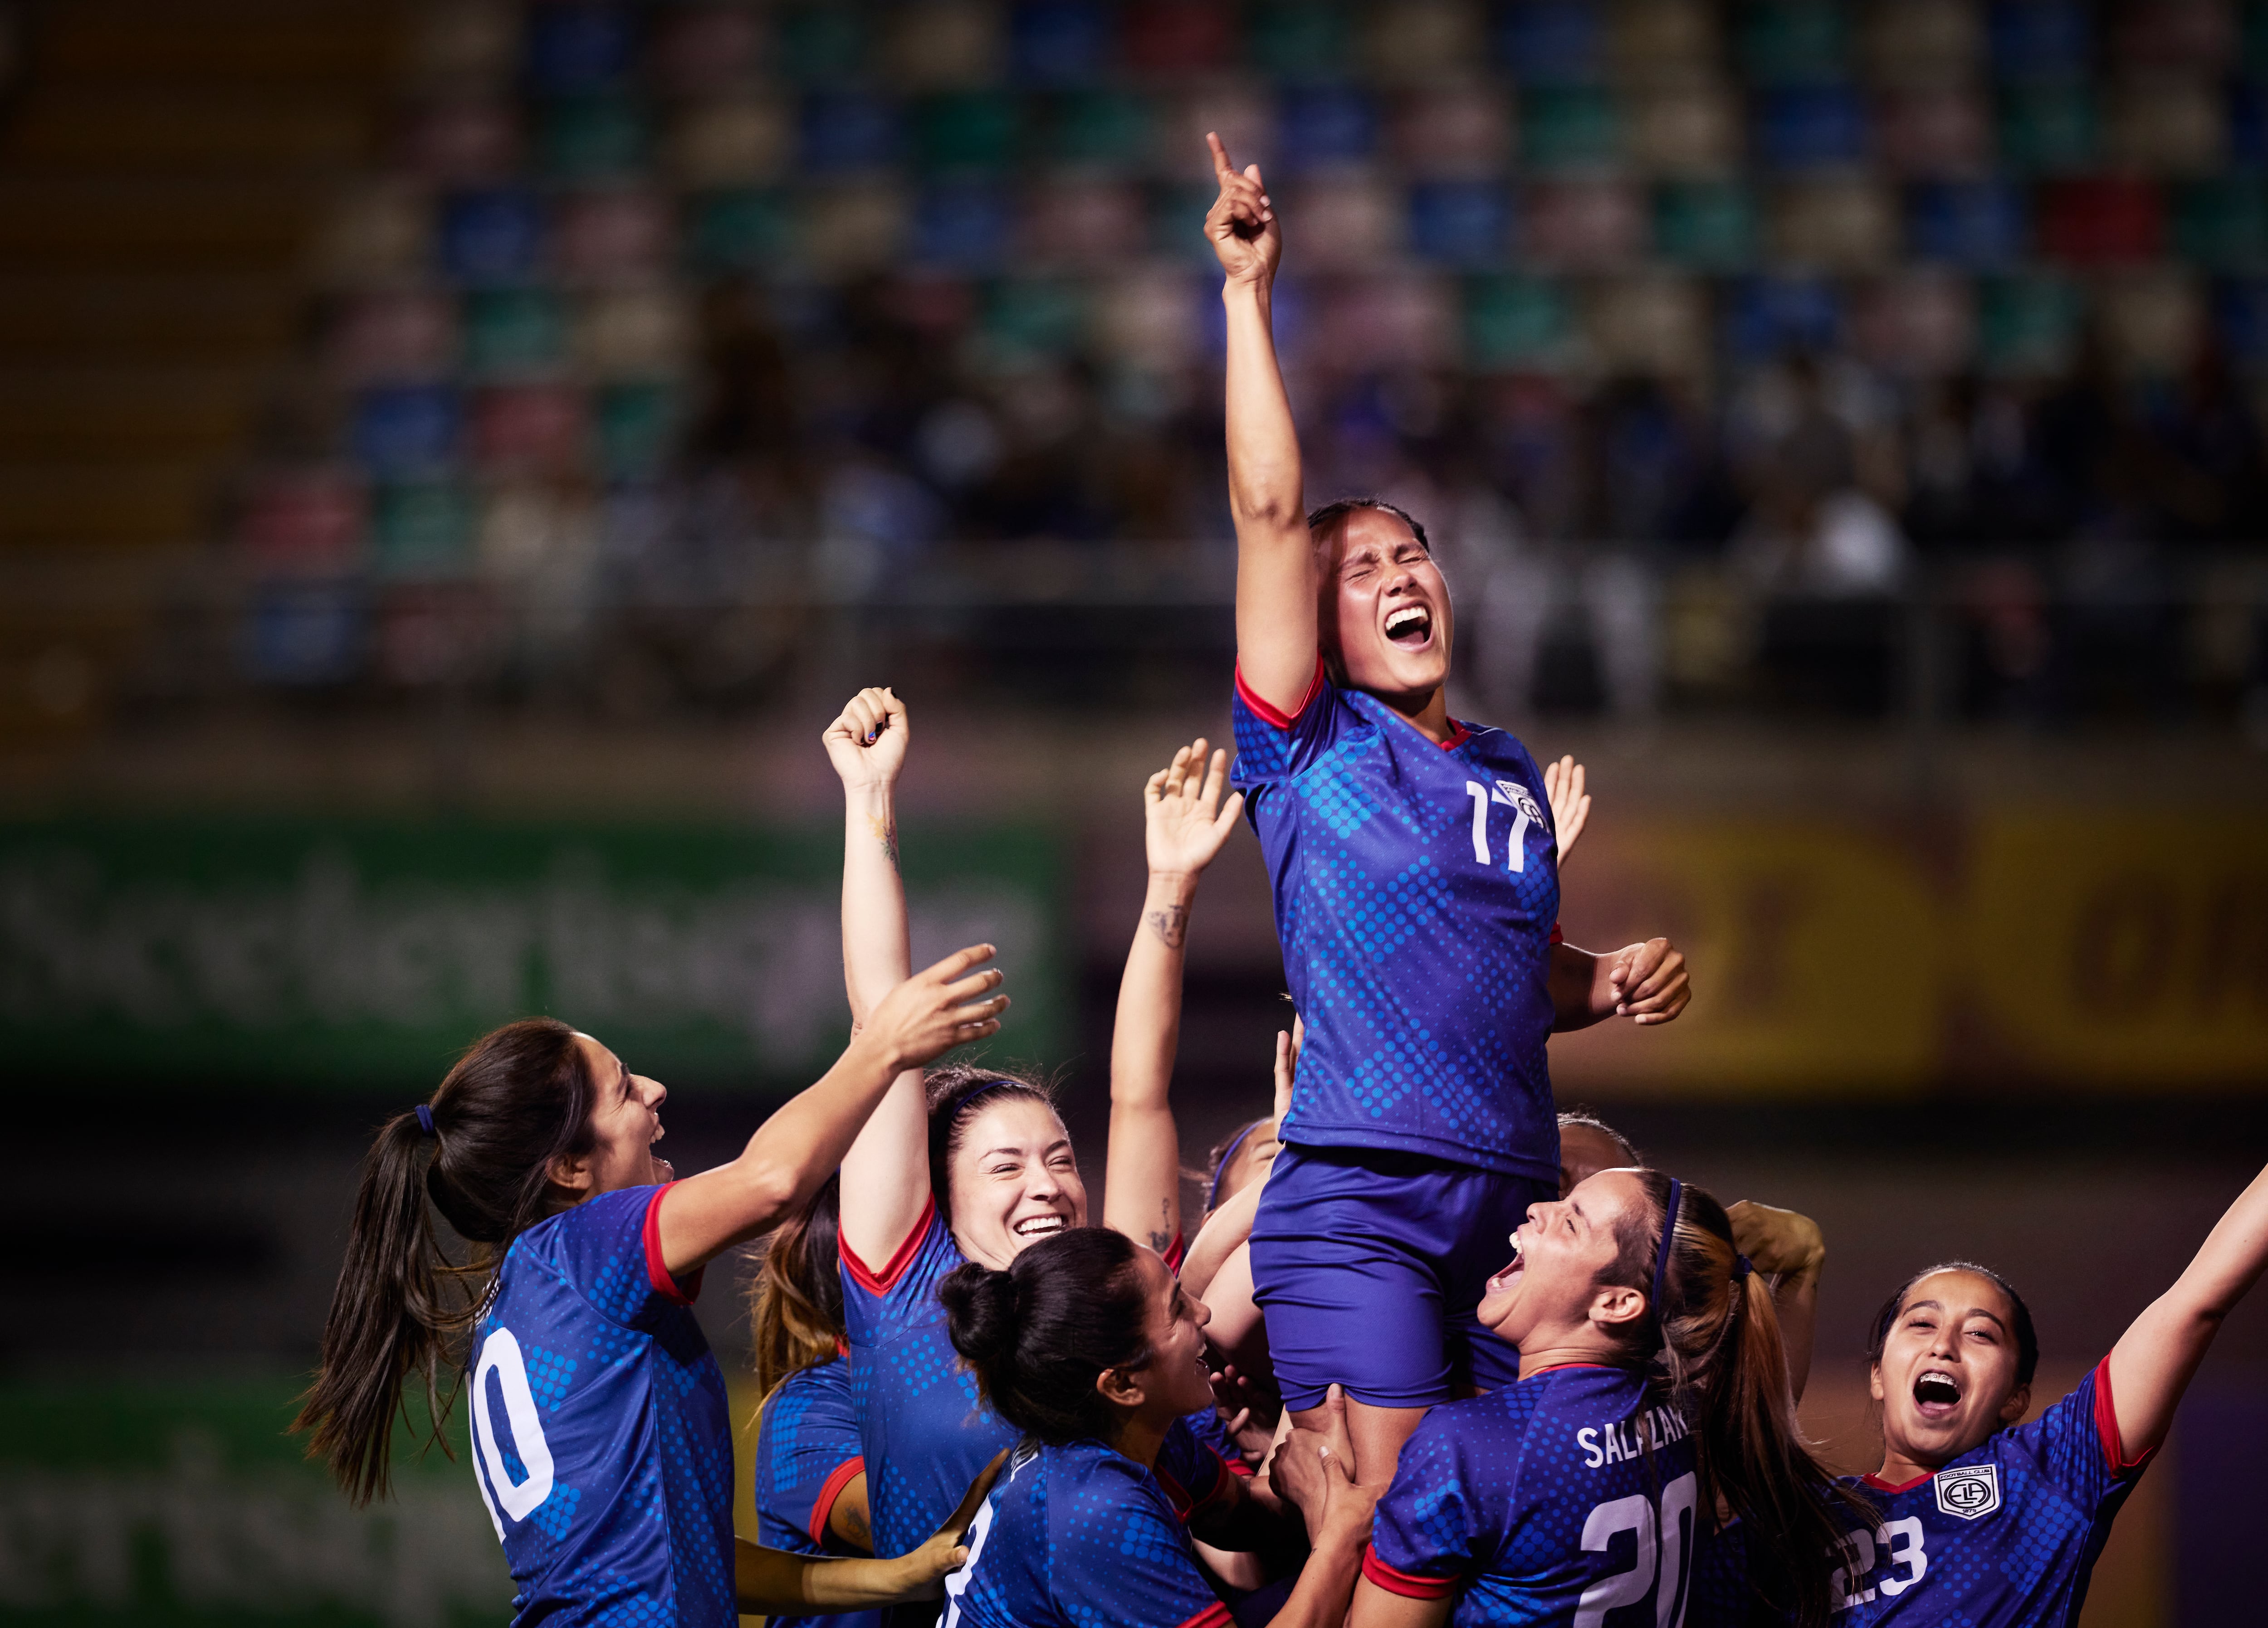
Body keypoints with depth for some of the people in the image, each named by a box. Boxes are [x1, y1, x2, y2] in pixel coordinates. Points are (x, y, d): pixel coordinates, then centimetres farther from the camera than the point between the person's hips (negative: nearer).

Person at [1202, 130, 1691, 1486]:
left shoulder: (1510, 771, 20)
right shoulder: (1310, 748, 4)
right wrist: (1249, 293, -7)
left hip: (1514, 1198, 6)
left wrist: (1619, 982, 11)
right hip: (1357, 1205, -6)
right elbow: (1271, 511, -5)